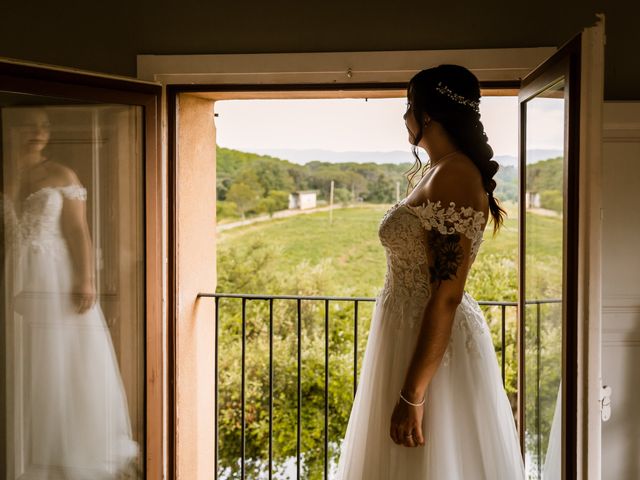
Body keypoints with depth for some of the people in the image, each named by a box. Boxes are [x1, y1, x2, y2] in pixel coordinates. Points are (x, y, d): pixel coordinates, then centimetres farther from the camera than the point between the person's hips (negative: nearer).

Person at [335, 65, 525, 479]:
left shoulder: (454, 176, -18)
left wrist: (413, 394, -23)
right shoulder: (440, 173, 12)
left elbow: (447, 295, -23)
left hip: (433, 349, -10)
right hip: (411, 335, 10)